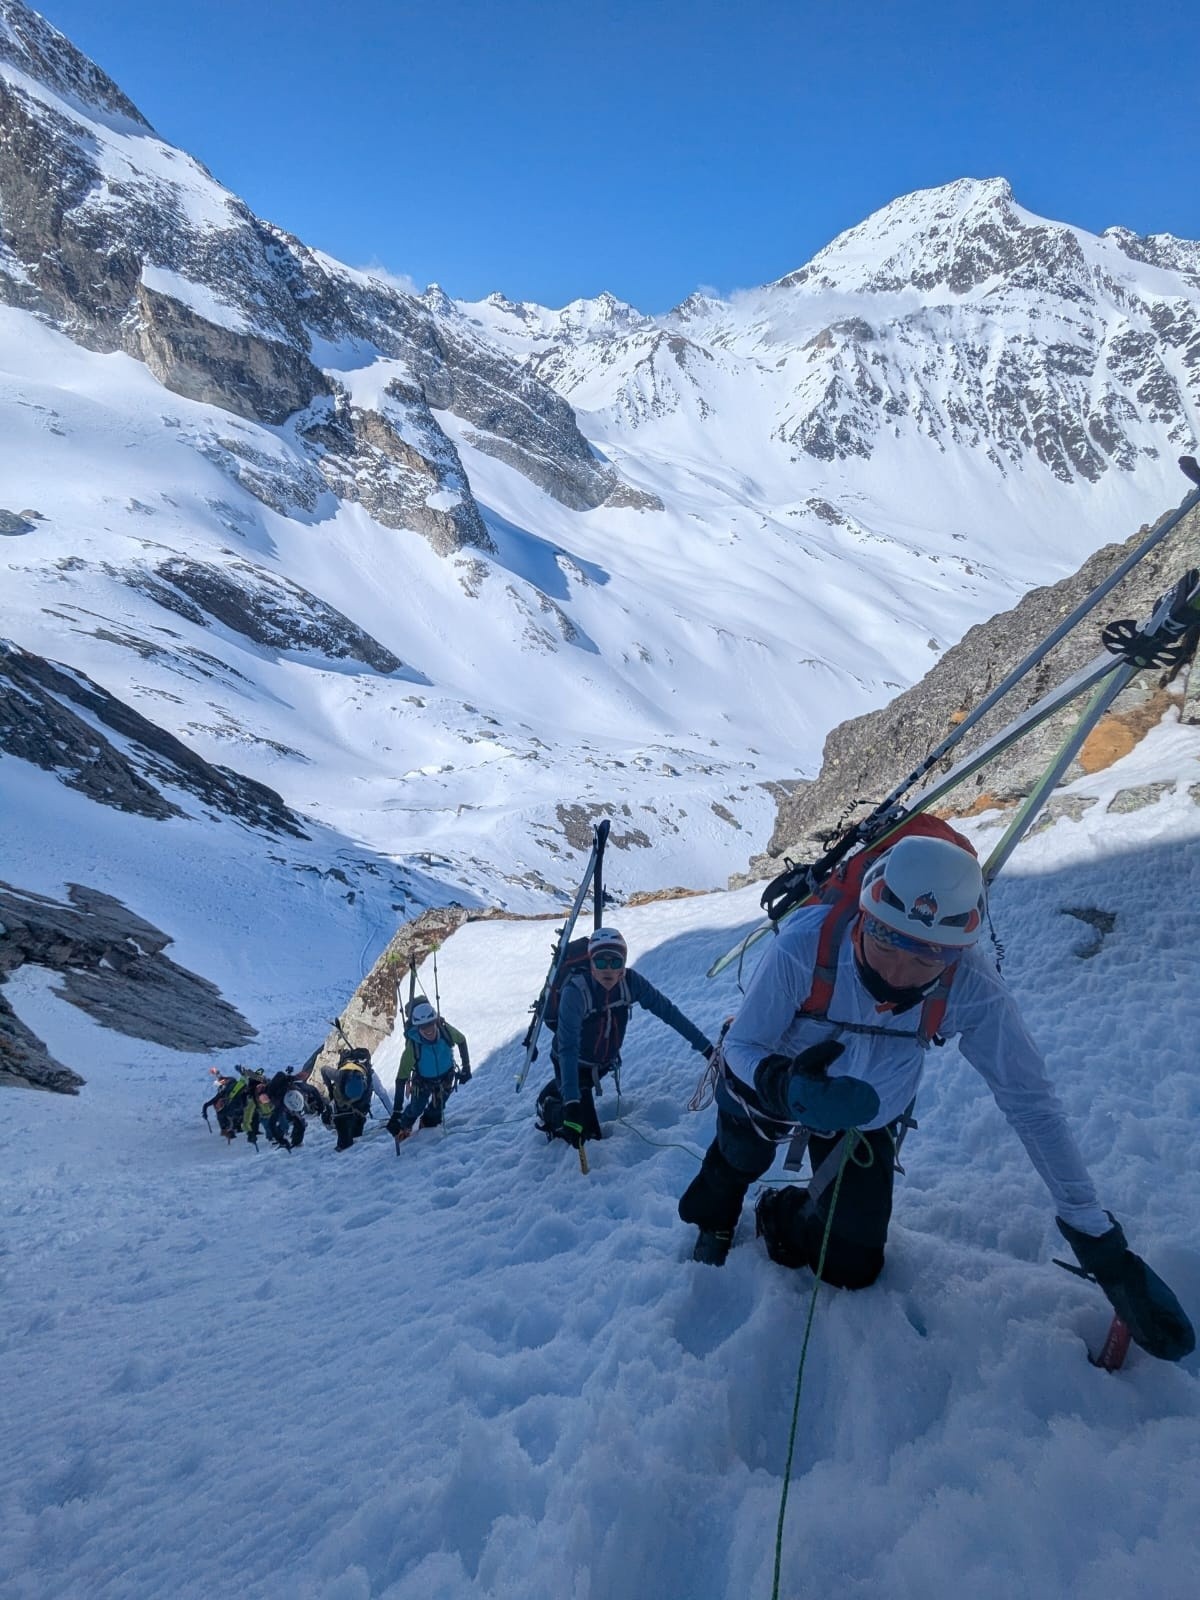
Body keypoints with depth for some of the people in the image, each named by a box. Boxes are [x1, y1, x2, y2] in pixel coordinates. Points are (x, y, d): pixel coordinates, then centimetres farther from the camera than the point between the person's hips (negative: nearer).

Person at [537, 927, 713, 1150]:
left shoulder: (631, 982, -23)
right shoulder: (575, 991, -36)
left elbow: (667, 1010, -16)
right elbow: (568, 1048, -40)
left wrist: (705, 1047, -17)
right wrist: (571, 1102, -48)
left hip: (605, 1062, 5)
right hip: (573, 1063, -5)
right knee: (587, 1135, -7)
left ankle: (551, 1094, 56)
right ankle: (549, 1109, 18)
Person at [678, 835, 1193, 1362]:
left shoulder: (973, 990, -36)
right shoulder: (804, 947, -41)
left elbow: (1031, 1104, -23)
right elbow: (741, 1045, -26)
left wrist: (1100, 1242, -19)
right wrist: (783, 1085, -50)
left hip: (867, 1117, 2)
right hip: (769, 1084, -1)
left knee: (853, 1268, 5)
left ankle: (782, 1218, 37)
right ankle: (713, 1219, 56)